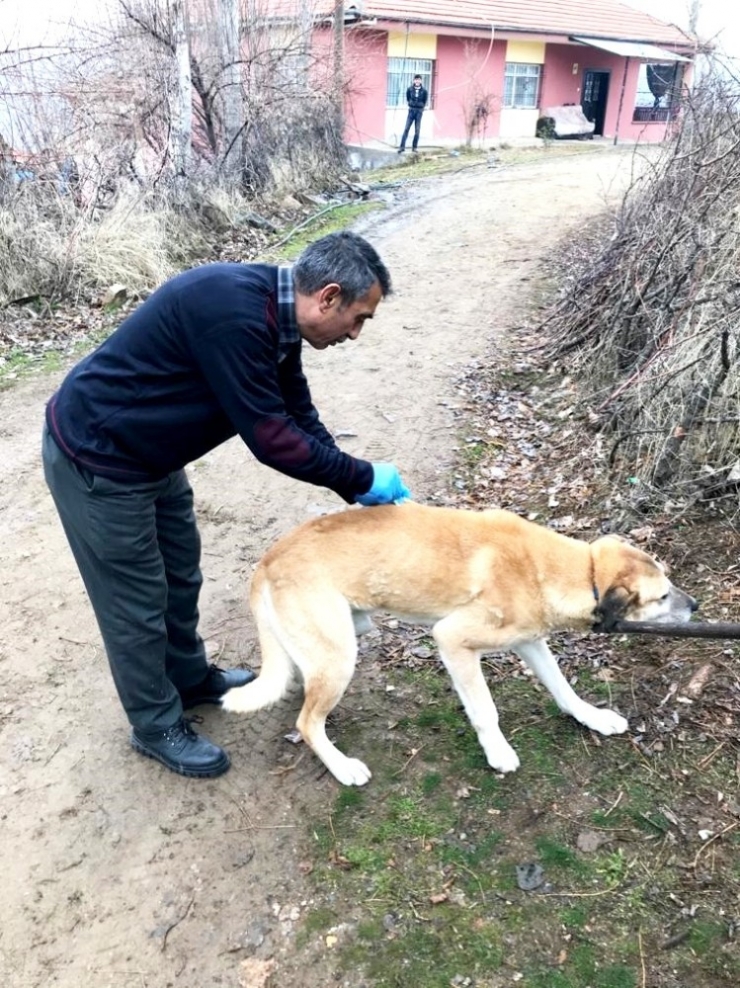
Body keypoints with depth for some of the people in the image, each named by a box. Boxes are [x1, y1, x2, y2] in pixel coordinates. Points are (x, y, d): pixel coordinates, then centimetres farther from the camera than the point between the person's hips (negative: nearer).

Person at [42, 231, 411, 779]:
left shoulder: (274, 316, -1)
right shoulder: (233, 312, -32)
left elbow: (300, 416, 7)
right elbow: (270, 437, -28)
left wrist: (358, 489, 4)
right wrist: (364, 477, -17)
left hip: (151, 455, 9)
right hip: (96, 457, -9)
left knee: (181, 573, 22)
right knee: (137, 600, 6)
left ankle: (191, 678, 44)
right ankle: (157, 725, 28)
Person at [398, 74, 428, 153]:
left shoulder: (424, 91, -2)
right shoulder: (410, 89, -1)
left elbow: (424, 103, 7)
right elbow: (408, 99, 11)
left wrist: (419, 105, -1)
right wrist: (411, 103, 2)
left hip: (419, 112, 0)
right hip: (411, 111, 0)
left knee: (417, 130, 2)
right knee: (406, 129, -7)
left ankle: (414, 147, 9)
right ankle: (402, 147, -8)